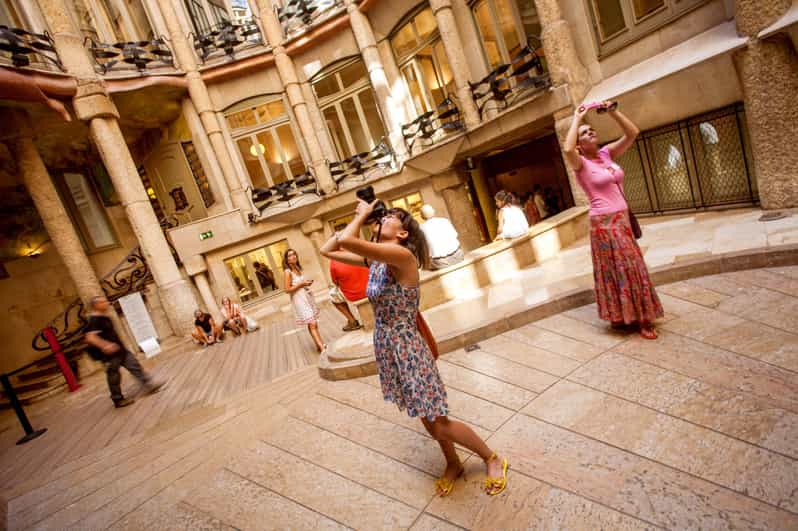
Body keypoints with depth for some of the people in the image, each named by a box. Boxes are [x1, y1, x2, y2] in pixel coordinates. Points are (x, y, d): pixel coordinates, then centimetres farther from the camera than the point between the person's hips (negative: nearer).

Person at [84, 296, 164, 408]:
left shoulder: (104, 318, 12)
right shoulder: (94, 320, -19)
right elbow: (90, 337, -31)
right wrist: (105, 345, -43)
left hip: (120, 350, 9)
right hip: (110, 354, -9)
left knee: (134, 365, 6)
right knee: (114, 377, 3)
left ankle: (149, 385, 10)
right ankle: (118, 400, 17)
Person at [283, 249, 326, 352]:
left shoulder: (298, 268, 9)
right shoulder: (288, 272, -12)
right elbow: (287, 290, -16)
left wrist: (307, 283, 3)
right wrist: (301, 284, -17)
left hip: (307, 296, 7)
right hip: (299, 300, -7)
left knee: (313, 323, 11)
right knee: (312, 324, -12)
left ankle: (319, 345, 20)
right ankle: (321, 346, -13)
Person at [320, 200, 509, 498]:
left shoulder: (402, 255, -23)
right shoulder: (374, 259, 2)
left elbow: (346, 242, -34)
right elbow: (327, 250, 6)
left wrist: (362, 215, -15)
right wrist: (359, 218, 1)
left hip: (407, 350, -8)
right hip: (387, 349, 8)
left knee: (440, 424, 5)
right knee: (428, 420, 22)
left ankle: (492, 460, 29)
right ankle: (453, 465, 45)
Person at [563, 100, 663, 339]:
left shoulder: (607, 153, 8)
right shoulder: (580, 163, -10)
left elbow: (632, 133, 4)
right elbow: (568, 149, -32)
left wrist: (612, 111, -4)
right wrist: (576, 119, -20)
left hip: (624, 218, 7)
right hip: (604, 222, -7)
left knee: (633, 268, 16)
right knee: (617, 270, 2)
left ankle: (639, 315, 33)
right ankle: (623, 316, 16)